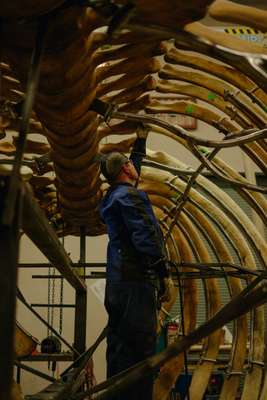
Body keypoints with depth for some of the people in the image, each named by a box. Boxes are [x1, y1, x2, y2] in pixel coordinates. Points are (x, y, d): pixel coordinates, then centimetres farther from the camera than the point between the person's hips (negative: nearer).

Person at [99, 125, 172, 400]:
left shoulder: (114, 196, 20)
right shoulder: (129, 196, -9)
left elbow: (134, 165, 38)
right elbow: (146, 237, -19)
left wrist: (141, 140, 46)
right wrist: (163, 274, -14)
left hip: (117, 283, 10)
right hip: (135, 282, -10)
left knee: (119, 347, 12)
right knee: (140, 348, -9)